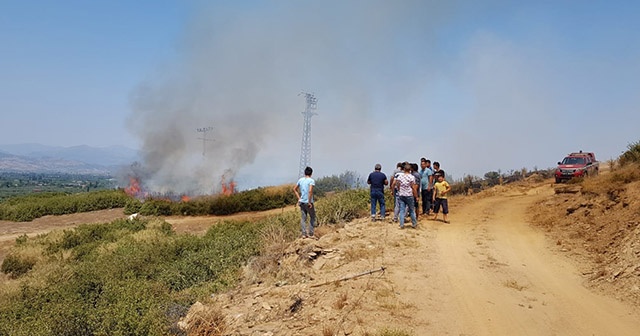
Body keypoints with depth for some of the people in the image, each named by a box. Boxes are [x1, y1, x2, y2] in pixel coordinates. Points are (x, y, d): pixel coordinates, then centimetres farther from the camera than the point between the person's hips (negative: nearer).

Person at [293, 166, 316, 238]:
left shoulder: (300, 180, 6)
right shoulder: (311, 181, -11)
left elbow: (294, 189, 13)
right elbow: (310, 191, -24)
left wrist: (299, 198, 14)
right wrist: (310, 202, -18)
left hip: (301, 202, 5)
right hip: (308, 202, -5)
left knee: (303, 218, 9)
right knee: (312, 217, 9)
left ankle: (304, 234, 8)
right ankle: (310, 233, 8)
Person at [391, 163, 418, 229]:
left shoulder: (399, 176, 2)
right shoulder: (411, 177, -8)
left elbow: (394, 184, 6)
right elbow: (413, 187, -9)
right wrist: (416, 196, -2)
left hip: (401, 195, 2)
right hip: (409, 195, -2)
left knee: (402, 210, 4)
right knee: (412, 210, 10)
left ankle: (402, 224, 1)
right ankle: (414, 224, 19)